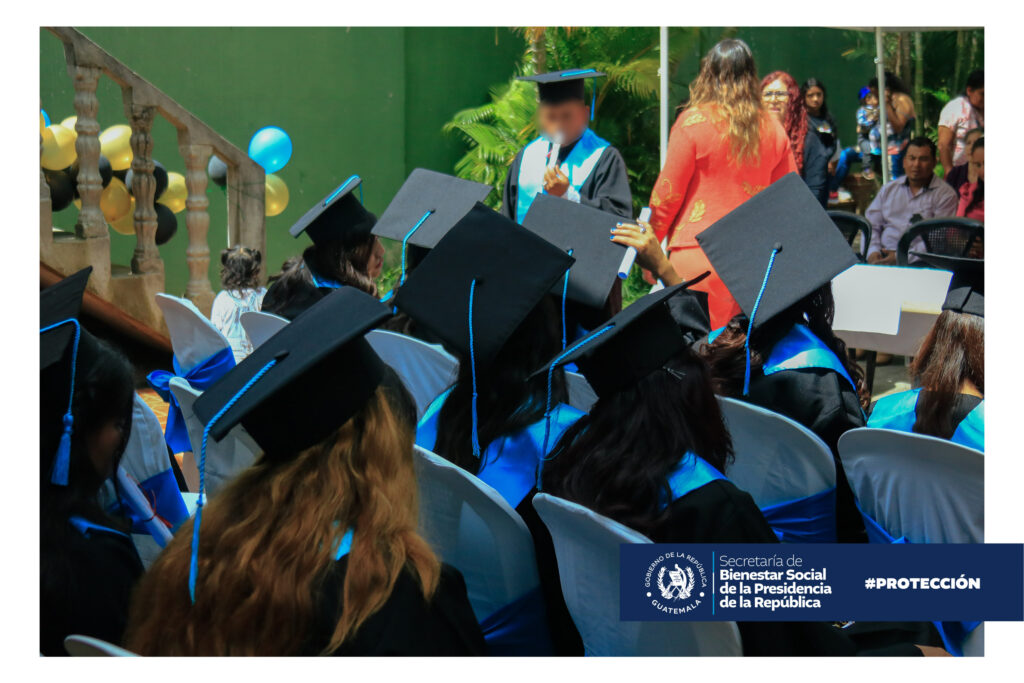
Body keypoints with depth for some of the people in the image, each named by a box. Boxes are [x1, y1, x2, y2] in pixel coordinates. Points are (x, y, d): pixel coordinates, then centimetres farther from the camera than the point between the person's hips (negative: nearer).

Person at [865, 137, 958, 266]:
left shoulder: (945, 194, 5)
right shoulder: (889, 189, 21)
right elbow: (871, 226, 19)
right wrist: (873, 252, -3)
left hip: (917, 261, -4)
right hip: (882, 256, 4)